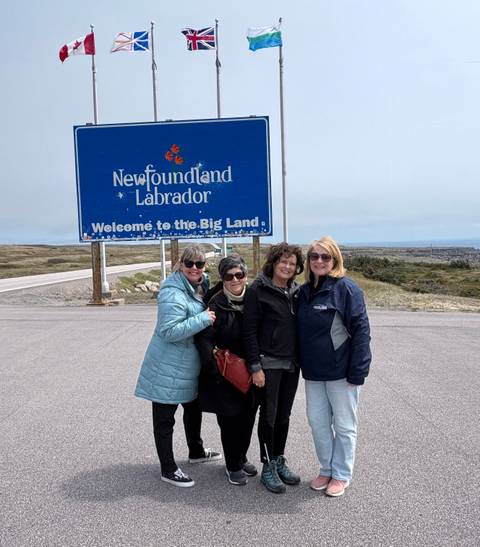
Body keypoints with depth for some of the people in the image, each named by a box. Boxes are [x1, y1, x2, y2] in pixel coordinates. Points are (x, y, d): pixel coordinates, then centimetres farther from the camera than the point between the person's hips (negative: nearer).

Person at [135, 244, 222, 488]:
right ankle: (168, 469, 21)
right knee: (165, 418, 6)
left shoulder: (202, 285, 4)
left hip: (189, 365, 10)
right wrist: (203, 319, -30)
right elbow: (170, 331, -29)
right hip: (168, 368, -9)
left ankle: (196, 451, 47)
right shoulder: (173, 294, -24)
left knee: (194, 408, 26)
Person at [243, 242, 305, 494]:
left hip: (291, 363, 6)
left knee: (284, 415, 15)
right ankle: (268, 467, 18)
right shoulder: (258, 290, -10)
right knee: (269, 415, 3)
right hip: (268, 363, -6)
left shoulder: (295, 291, 9)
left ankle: (280, 461, 31)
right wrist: (255, 367, -15)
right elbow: (249, 331, -12)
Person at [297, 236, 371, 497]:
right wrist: (302, 364, 11)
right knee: (317, 422, 14)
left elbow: (361, 330, -15)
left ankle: (341, 475, 28)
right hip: (313, 371, 6)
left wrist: (357, 372, -17)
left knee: (343, 425, 10)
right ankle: (327, 470, 33)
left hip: (341, 371, -6)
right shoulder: (304, 291, 6)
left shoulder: (346, 289, -13)